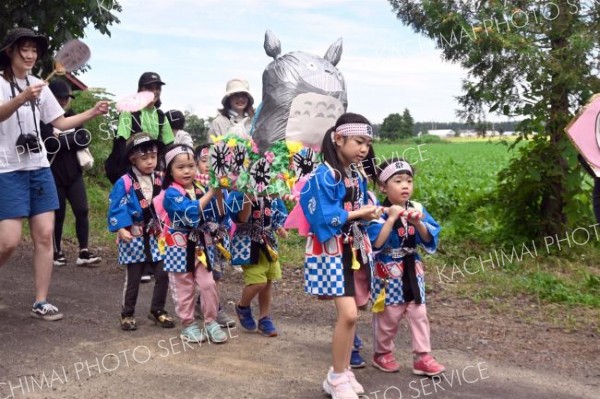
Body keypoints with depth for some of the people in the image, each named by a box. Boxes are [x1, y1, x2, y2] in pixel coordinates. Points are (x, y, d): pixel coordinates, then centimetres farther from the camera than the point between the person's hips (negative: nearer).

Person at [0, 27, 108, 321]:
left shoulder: (39, 86, 12)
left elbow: (60, 123, 15)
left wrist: (92, 113, 2)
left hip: (39, 168, 6)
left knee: (45, 235, 0)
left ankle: (41, 302, 7)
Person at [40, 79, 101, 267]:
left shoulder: (72, 116, 13)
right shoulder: (43, 119, -5)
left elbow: (84, 139, 0)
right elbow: (49, 144, -19)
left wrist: (61, 139, -10)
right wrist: (72, 139, -12)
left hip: (74, 173, 4)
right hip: (54, 175, -4)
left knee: (82, 210, -5)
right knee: (58, 214, 3)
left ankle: (84, 252, -4)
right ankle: (57, 252, 18)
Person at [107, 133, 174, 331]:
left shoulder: (160, 181, 6)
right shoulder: (124, 183, -9)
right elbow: (116, 208, -11)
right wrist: (121, 229, -20)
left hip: (157, 236, 4)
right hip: (134, 238, -4)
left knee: (163, 274, 3)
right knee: (133, 278, 4)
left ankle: (157, 310, 20)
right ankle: (127, 314, 18)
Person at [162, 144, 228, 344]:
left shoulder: (200, 190, 3)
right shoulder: (172, 193, -13)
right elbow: (191, 211, -28)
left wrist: (219, 194, -13)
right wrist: (210, 193, -27)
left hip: (201, 246, 4)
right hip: (180, 248, -4)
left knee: (208, 284, 3)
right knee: (184, 288, 7)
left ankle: (211, 322, 17)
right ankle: (188, 325, 20)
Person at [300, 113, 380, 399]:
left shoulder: (358, 174, 9)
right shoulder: (324, 176, -16)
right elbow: (325, 218, -21)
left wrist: (370, 213, -7)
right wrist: (358, 213, -15)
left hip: (355, 249, 8)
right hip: (332, 251, -8)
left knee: (351, 313, 11)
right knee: (348, 313, -13)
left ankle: (344, 372, 25)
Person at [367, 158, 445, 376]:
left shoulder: (417, 209, 0)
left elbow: (430, 240, -3)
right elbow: (375, 243, -25)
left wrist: (418, 223, -21)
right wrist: (392, 218, -28)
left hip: (413, 270, 5)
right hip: (388, 271, -4)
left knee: (419, 313, 6)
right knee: (389, 316, 7)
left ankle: (423, 357, 15)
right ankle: (382, 354, 27)